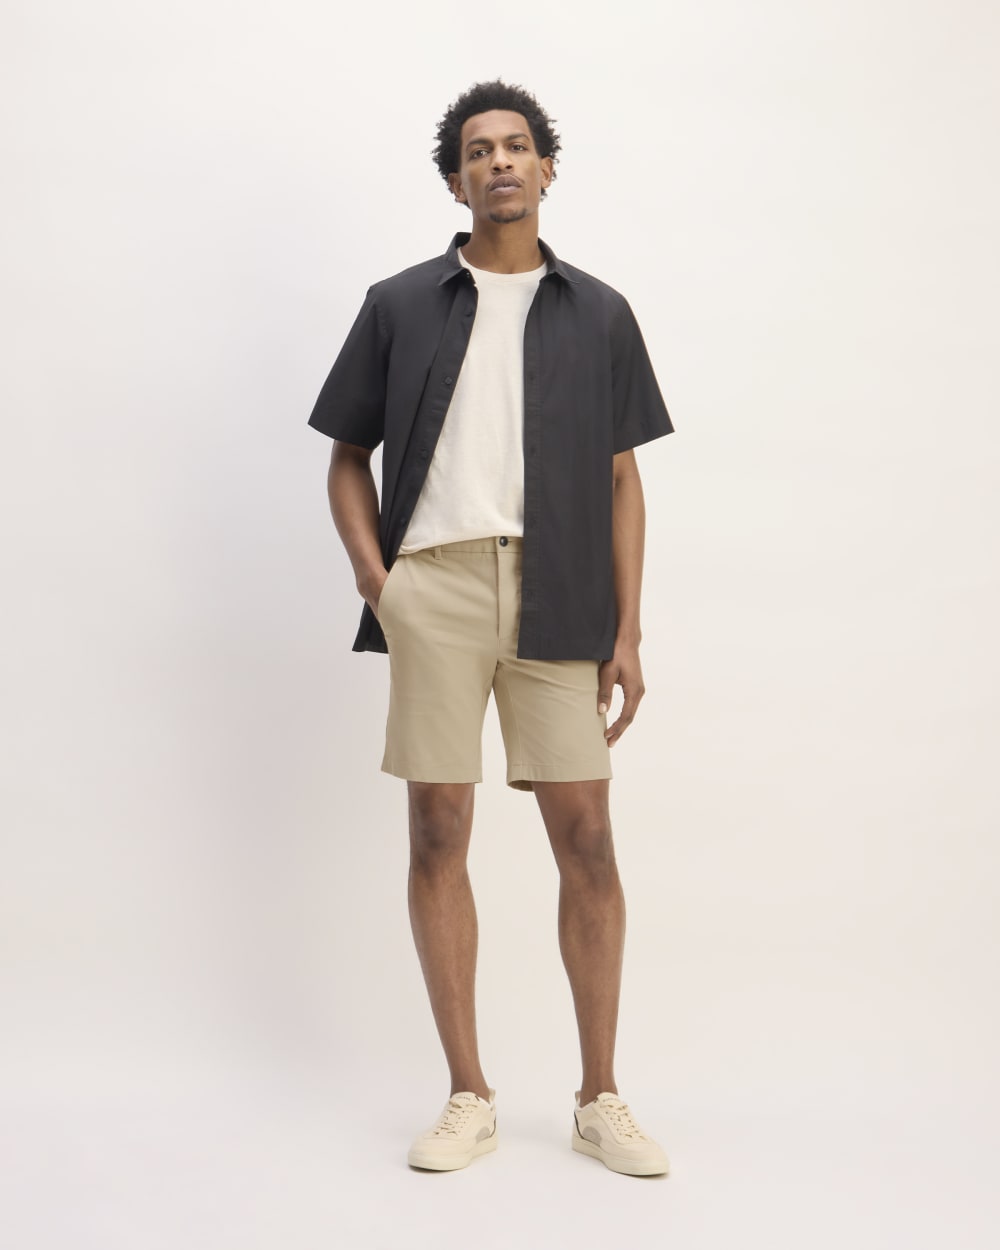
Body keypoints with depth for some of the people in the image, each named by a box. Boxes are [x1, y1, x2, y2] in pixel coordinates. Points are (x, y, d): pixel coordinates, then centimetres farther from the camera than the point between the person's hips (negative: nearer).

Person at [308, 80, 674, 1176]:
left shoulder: (598, 313, 13)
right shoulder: (400, 305, 11)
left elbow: (622, 478, 11)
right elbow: (349, 458, 13)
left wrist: (627, 630, 3)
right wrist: (375, 582, -2)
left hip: (558, 594, 1)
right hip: (435, 582, 0)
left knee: (586, 838, 0)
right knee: (438, 835, 1)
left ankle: (599, 1098, 14)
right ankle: (469, 1097, 15)